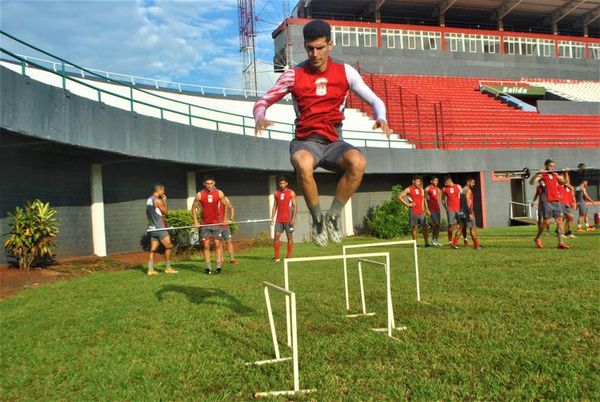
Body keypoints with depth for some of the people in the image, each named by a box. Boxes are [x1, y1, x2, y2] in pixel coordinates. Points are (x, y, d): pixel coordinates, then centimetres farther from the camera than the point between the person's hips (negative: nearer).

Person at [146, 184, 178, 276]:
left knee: (153, 249, 7)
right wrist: (164, 201, 2)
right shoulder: (158, 200, -14)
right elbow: (165, 212, -4)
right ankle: (167, 268, 3)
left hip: (153, 227, 8)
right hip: (159, 228, -8)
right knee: (168, 246, -1)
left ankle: (150, 269, 6)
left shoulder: (149, 200, 13)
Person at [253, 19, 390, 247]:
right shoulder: (294, 75, 1)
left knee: (358, 161, -34)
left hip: (333, 142, 2)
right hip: (305, 142, -1)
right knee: (303, 163, -40)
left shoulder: (345, 72, 4)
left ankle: (333, 216, -12)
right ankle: (317, 219, -15)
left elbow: (375, 101, 7)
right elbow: (262, 102, 4)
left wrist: (381, 118, -17)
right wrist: (260, 118, -20)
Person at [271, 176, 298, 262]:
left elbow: (295, 206, -3)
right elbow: (275, 206, 14)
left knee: (289, 237, 2)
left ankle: (288, 256, 9)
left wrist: (293, 218, -13)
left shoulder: (291, 193, 0)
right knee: (276, 236, -3)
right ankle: (277, 256, 3)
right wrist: (272, 217, 4)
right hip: (278, 219, 3)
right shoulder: (276, 193, 11)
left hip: (288, 219, -3)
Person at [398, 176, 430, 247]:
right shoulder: (409, 189, -3)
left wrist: (426, 209, 13)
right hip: (413, 212, -5)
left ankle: (426, 243, 6)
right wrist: (407, 204, -10)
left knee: (425, 227, -1)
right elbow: (400, 197, -6)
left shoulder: (421, 189, 14)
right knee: (414, 228, 0)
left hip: (421, 212, 5)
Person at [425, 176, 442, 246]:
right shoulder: (428, 188, -6)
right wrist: (427, 209, -11)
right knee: (436, 223, -14)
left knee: (438, 225, 5)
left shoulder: (438, 189, 15)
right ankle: (433, 239, -1)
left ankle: (437, 240, 13)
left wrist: (438, 208, 16)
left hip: (437, 209, 7)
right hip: (431, 209, -7)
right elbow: (425, 199, -7)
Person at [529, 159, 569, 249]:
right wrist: (538, 173, -26)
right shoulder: (542, 175, -2)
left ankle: (560, 242, 3)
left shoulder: (555, 175, 17)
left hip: (556, 201, 6)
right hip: (547, 201, -6)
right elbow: (532, 182, -18)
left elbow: (564, 182, 29)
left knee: (559, 221, 1)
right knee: (546, 222, -5)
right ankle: (537, 239, 16)